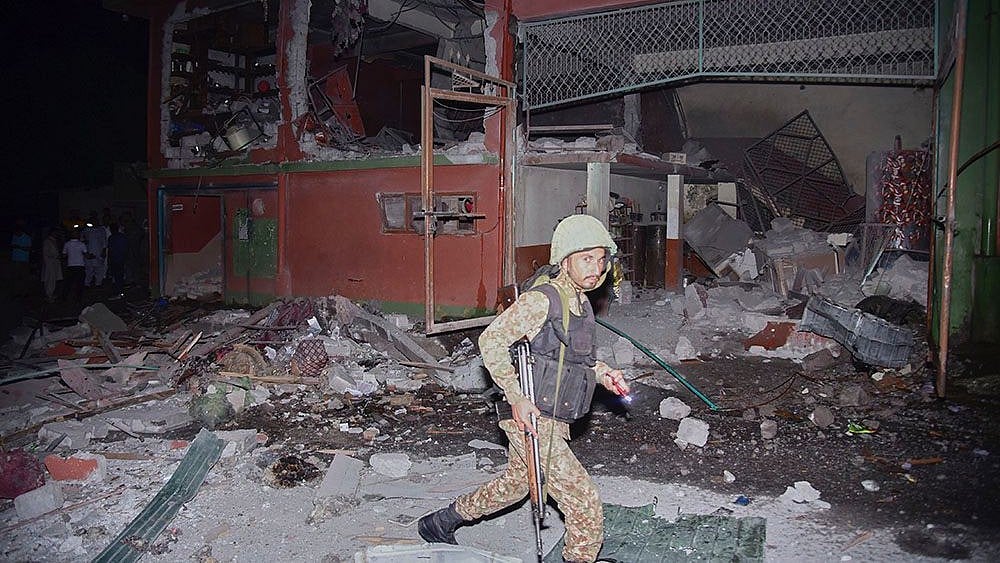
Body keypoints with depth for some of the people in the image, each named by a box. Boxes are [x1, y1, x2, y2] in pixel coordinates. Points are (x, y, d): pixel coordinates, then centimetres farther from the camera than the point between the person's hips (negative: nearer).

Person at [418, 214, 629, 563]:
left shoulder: (581, 303, 9)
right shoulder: (541, 299, -19)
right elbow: (491, 341, -18)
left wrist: (602, 373, 5)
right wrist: (516, 397, -22)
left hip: (554, 422, 10)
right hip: (533, 419, -10)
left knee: (515, 484, 26)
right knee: (585, 503, -8)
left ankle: (439, 523, 44)